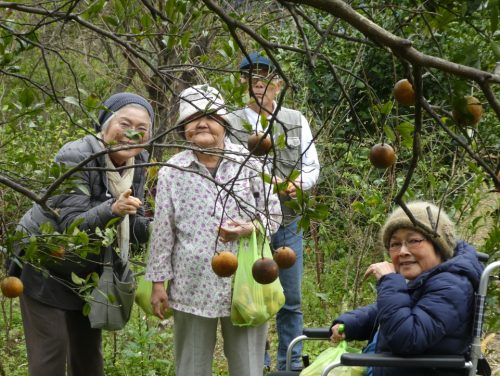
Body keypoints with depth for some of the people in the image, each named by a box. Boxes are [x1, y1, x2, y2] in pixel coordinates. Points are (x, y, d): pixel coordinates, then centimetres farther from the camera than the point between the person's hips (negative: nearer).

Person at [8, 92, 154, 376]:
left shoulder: (138, 164, -5)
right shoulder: (75, 158, -26)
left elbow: (132, 223, 2)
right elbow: (72, 224, -32)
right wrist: (112, 210, -49)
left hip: (90, 272, 7)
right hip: (45, 266, -6)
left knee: (89, 351, 13)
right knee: (52, 350, -8)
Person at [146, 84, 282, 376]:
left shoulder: (249, 164, -1)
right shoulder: (172, 172, -1)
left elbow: (274, 214, 5)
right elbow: (163, 232, 3)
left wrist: (249, 228, -16)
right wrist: (158, 282, 3)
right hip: (193, 286, 0)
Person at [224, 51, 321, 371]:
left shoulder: (297, 121, 8)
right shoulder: (231, 123, -2)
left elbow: (312, 167, 8)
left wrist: (298, 184, -13)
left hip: (288, 222, 3)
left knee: (291, 299, 8)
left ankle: (291, 364, 20)